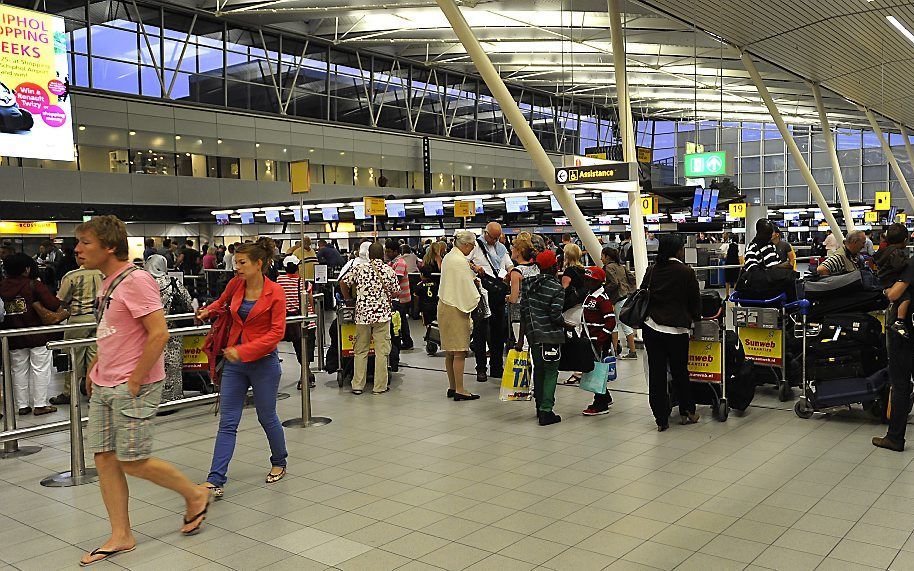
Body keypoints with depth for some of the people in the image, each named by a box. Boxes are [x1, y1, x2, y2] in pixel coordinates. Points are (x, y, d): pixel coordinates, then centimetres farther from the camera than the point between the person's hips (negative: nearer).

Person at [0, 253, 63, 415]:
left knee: (19, 370, 14)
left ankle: (22, 405, 19)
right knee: (40, 369, 4)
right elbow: (53, 305, -21)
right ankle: (40, 404, 5)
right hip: (38, 336, -4)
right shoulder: (35, 285, -13)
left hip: (14, 338, 4)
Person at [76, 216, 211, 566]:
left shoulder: (135, 281, -18)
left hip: (132, 388, -9)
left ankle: (195, 496, 19)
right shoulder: (108, 282, 11)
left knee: (132, 462, -2)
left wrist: (134, 380, -19)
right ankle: (121, 537, 20)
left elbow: (159, 334, -23)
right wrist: (96, 368, 15)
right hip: (104, 386, 9)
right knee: (104, 458, 9)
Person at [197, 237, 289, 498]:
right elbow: (222, 301, 28)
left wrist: (244, 350, -20)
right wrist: (208, 311, 11)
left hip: (263, 362, -4)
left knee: (267, 417, 11)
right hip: (234, 361, 4)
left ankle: (279, 463, 35)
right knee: (227, 422, 1)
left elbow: (277, 332, -16)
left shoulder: (275, 292, -12)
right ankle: (215, 480, 1)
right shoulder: (236, 284, 2)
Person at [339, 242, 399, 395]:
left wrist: (347, 297, 18)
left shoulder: (359, 268, 1)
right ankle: (380, 386, 7)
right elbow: (396, 292, 2)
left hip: (362, 313, 1)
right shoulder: (389, 270, -1)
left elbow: (343, 282, 2)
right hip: (382, 313, -1)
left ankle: (358, 385, 13)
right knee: (381, 351, 4)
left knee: (361, 350, 11)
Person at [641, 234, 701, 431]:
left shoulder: (651, 270, 5)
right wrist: (696, 317, 23)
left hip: (651, 327, 3)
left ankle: (661, 419, 9)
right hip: (676, 329, -3)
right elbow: (694, 300, 4)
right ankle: (687, 413, 23)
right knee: (680, 372, 12)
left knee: (656, 374, 5)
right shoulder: (686, 272, -5)